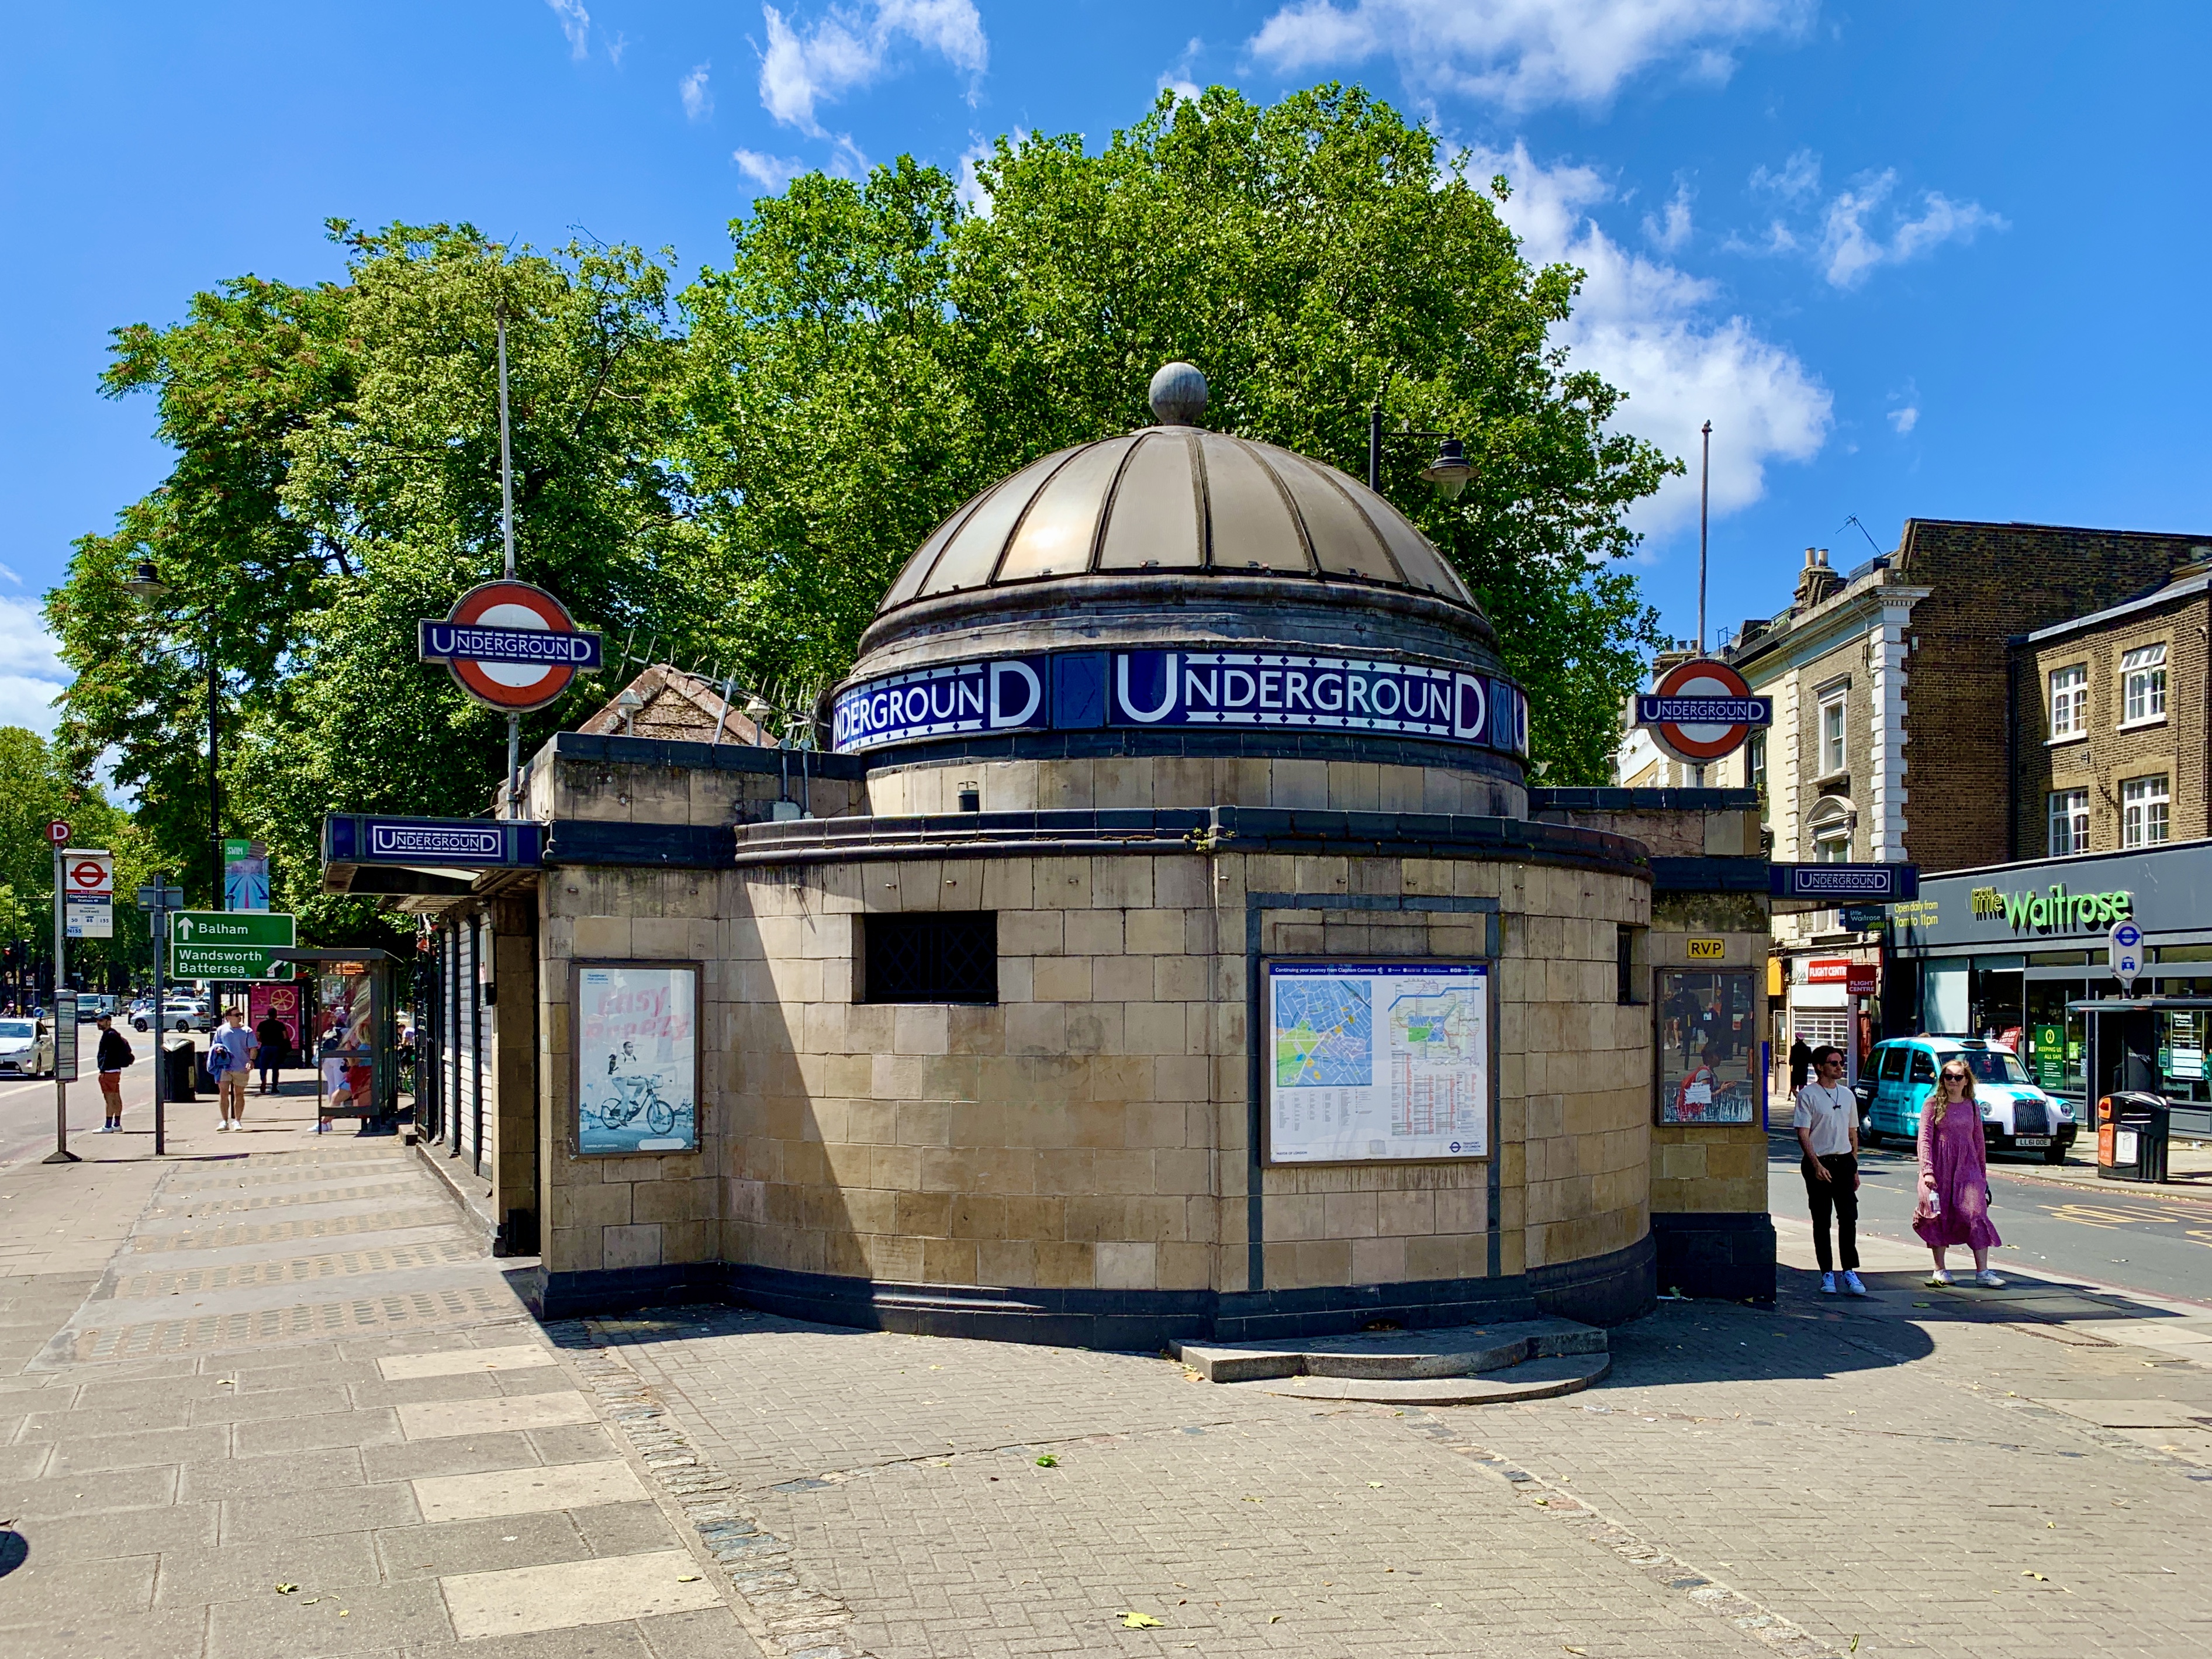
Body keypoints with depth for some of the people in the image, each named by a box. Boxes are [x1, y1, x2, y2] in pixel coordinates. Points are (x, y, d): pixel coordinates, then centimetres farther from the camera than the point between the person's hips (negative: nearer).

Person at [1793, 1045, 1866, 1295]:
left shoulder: (1847, 1094, 14)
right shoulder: (1807, 1095, -3)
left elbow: (1852, 1134, 19)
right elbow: (1803, 1134, -9)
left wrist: (1854, 1168, 15)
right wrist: (1817, 1165, -18)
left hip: (1844, 1162, 4)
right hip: (1818, 1164, -4)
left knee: (1849, 1218, -4)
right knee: (1821, 1221, 2)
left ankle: (1850, 1272, 0)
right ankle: (1827, 1274, 9)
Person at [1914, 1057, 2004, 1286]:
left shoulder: (1973, 1108, 11)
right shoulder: (1933, 1104, 1)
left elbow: (1979, 1143, 16)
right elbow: (1925, 1139, -5)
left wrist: (1983, 1175, 14)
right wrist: (1927, 1170, -15)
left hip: (1967, 1166, 2)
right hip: (1940, 1166, -2)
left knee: (1977, 1213, -9)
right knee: (1939, 1216, 1)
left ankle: (1982, 1272, -7)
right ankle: (1940, 1270, 12)